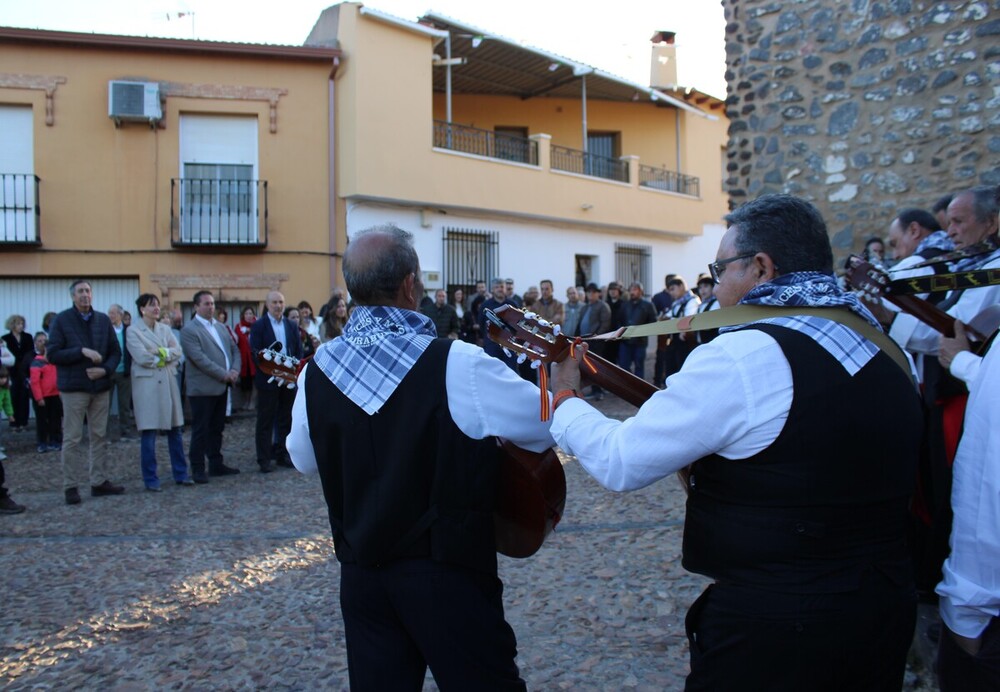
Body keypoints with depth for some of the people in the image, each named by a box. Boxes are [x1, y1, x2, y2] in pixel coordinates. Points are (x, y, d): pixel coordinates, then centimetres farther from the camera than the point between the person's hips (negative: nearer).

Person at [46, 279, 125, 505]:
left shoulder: (103, 320, 7)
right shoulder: (61, 320, -3)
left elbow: (115, 352, 8)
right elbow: (52, 354, -9)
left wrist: (105, 369, -10)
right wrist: (82, 351, -18)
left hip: (101, 386, 4)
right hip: (73, 387, -4)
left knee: (99, 436, 9)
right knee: (72, 438, 0)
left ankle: (99, 482, 17)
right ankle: (70, 486, 7)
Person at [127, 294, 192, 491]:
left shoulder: (165, 329, 13)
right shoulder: (133, 331, -2)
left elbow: (177, 351, 2)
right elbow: (142, 357, -13)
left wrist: (162, 353, -13)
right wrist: (163, 358, -2)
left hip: (168, 382, 5)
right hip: (147, 384, -5)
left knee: (175, 430, 7)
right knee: (149, 433, -2)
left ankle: (181, 474, 16)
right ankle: (150, 479, 7)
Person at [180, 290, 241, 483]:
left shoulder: (220, 327, 15)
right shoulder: (189, 330, -9)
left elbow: (234, 350, 14)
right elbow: (199, 358, -18)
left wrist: (235, 370, -5)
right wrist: (224, 374, -17)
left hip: (221, 387, 7)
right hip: (202, 388, -7)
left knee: (217, 429, 13)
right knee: (200, 430, 0)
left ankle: (216, 464, 22)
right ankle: (198, 469, 9)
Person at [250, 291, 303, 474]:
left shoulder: (292, 326, 12)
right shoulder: (258, 326, -1)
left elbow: (299, 352, 10)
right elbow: (255, 353, -9)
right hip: (268, 380, -4)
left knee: (286, 419, 10)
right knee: (265, 421, 1)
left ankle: (282, 455, 20)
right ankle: (264, 459, 7)